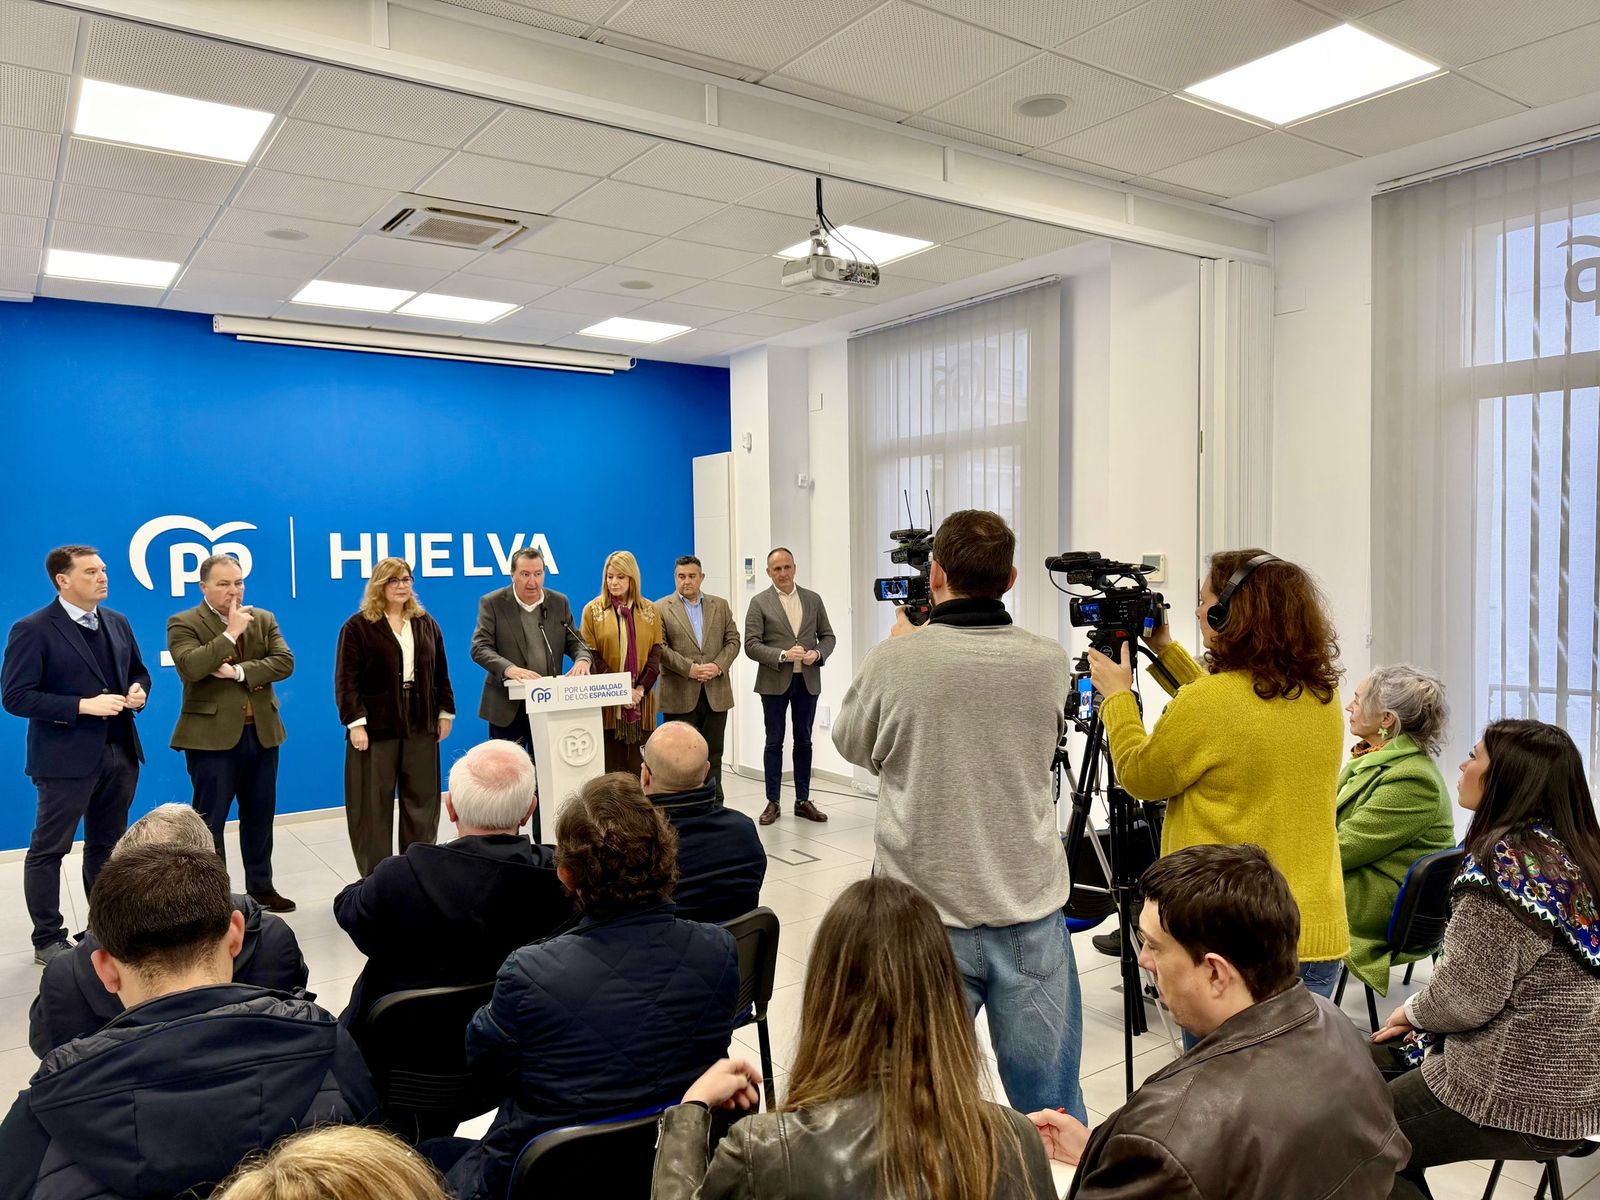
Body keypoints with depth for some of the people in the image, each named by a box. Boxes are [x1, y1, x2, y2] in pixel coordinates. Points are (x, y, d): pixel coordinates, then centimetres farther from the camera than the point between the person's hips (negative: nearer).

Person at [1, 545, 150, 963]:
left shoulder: (117, 623, 9)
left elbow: (138, 673, 20)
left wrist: (138, 692, -3)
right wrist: (84, 705, -21)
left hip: (120, 752, 6)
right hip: (66, 757, -6)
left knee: (107, 845, 17)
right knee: (48, 850, 6)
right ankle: (48, 940, 18)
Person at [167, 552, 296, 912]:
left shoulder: (263, 619, 9)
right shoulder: (183, 623, -4)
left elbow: (285, 662, -4)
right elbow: (191, 667, -21)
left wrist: (239, 671, -15)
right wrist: (231, 633, -19)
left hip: (262, 732, 5)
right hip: (212, 735, -5)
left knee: (260, 815, 14)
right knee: (209, 820, 4)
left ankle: (261, 887, 26)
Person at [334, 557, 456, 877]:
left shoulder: (426, 624, 11)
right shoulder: (358, 626, -3)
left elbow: (440, 673, 14)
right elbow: (347, 680, -8)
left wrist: (445, 712, 9)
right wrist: (355, 722, -16)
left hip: (421, 725, 4)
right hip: (376, 725, -4)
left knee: (422, 800, 8)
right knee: (373, 803, 2)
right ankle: (374, 875, 12)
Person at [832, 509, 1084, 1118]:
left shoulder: (893, 661, -13)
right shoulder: (1049, 662, -7)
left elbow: (852, 745, 7)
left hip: (926, 915, -1)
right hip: (1030, 915, 2)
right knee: (1053, 1111, 13)